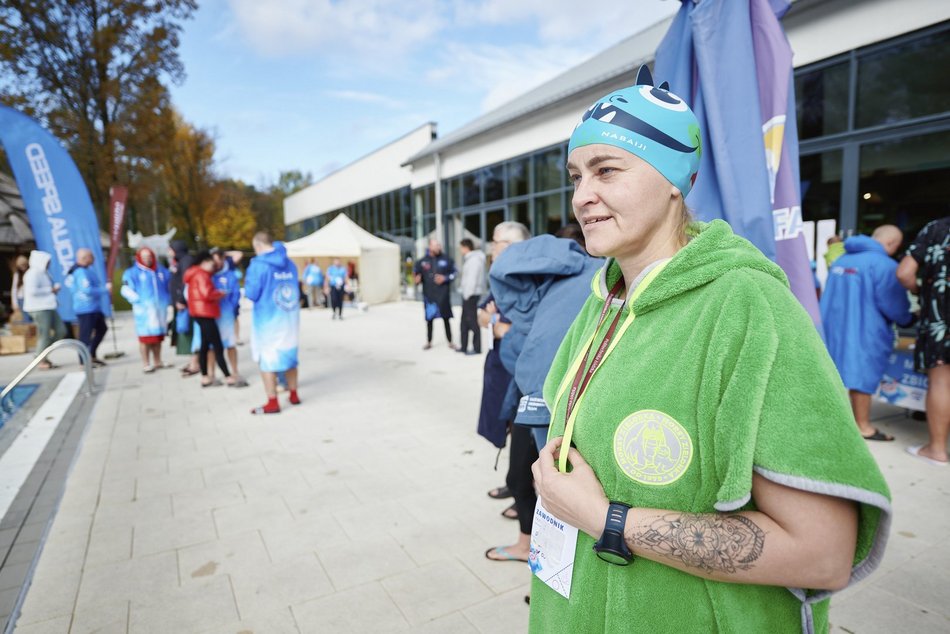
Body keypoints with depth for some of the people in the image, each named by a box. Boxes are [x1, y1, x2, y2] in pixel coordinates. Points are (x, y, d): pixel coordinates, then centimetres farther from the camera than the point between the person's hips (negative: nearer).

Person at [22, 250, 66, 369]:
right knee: (44, 334, -5)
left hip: (48, 306, 10)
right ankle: (42, 361, 6)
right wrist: (50, 290, -14)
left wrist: (54, 289, 7)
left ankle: (42, 353, 17)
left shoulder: (43, 273, 17)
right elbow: (32, 291, -21)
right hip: (39, 308, -10)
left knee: (61, 330, 7)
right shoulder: (33, 273, -12)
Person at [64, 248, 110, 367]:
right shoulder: (81, 272, -18)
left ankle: (92, 355, 30)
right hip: (86, 308, -10)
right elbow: (87, 290, -25)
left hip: (94, 307, 10)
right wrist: (105, 289, -15)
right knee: (86, 334, -2)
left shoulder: (88, 270, 11)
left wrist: (105, 287, 2)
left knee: (101, 328, 21)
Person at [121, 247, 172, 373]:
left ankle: (157, 361, 23)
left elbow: (170, 286, 21)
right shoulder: (132, 272, -2)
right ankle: (146, 364, 2)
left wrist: (167, 300, 9)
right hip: (144, 310, -5)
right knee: (146, 337, -5)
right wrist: (139, 301, -16)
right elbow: (126, 290, -8)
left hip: (160, 309, 5)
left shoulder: (162, 271, 12)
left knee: (158, 336, 12)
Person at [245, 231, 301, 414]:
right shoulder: (290, 264, 5)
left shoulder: (259, 264, -12)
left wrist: (247, 283, 9)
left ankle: (272, 403, 5)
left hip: (268, 320, -6)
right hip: (290, 317, 6)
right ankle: (294, 394, 26)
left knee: (267, 359, 3)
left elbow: (252, 294, -11)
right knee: (289, 355, 17)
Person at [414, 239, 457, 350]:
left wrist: (445, 278, -10)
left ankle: (450, 342, 15)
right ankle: (429, 342, 21)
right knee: (429, 319, 8)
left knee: (446, 318, 4)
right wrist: (417, 279, -14)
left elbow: (454, 272, 6)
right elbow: (416, 273, 8)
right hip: (428, 295, 1)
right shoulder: (422, 262, 3)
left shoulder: (446, 260, 2)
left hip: (443, 295, -1)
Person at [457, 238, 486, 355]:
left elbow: (472, 279, -20)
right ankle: (464, 347, 23)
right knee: (465, 321, 15)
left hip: (471, 295, -10)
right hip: (468, 294, 10)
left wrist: (468, 294, -19)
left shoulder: (474, 260, -15)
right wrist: (465, 294, 13)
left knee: (472, 320, -6)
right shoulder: (469, 259, 17)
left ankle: (477, 348, 0)